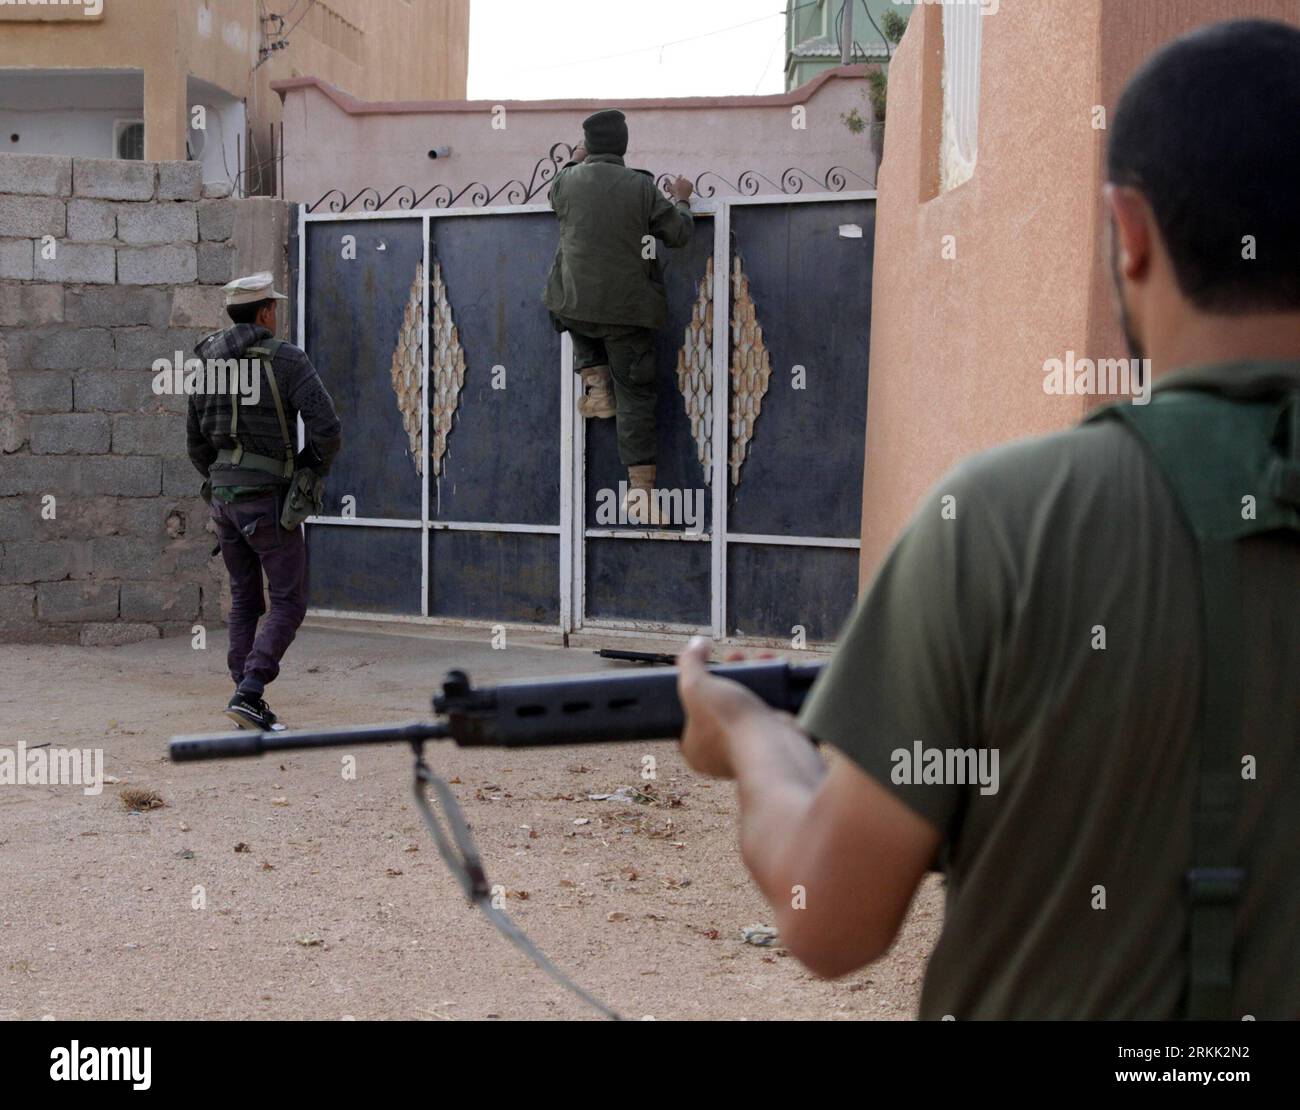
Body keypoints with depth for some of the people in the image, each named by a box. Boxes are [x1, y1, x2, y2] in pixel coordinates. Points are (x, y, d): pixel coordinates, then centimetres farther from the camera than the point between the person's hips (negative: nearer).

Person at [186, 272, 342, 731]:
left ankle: (250, 705, 13)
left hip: (223, 497, 7)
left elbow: (196, 442, 15)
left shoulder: (206, 362, 8)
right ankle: (248, 693, -13)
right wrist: (317, 466, 2)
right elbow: (326, 427, -18)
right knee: (288, 602, 1)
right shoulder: (286, 360, -11)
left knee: (244, 599, 15)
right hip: (268, 499, -6)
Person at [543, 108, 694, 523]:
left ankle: (595, 381, 19)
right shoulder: (641, 187, -9)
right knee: (635, 396, 5)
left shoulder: (567, 181, -2)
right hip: (628, 309, -2)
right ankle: (641, 485, 1)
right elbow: (679, 233, 2)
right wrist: (680, 200, 22)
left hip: (574, 305, 2)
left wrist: (576, 161, 40)